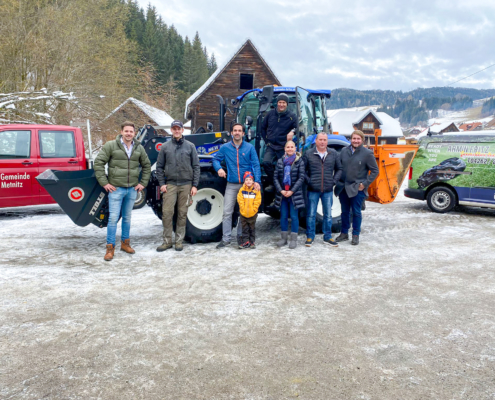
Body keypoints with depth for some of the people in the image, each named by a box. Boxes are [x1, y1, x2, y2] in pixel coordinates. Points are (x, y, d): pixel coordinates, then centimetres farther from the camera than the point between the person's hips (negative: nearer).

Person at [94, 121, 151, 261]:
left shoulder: (139, 148, 7)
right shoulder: (111, 146, -5)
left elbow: (147, 166, 18)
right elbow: (98, 163, -6)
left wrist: (143, 183, 10)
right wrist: (104, 182, -10)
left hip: (132, 189, 4)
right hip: (116, 188, -4)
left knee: (127, 218, 14)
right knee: (113, 218, -4)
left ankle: (125, 243, 27)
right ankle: (110, 248, 4)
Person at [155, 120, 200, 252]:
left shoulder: (190, 146, 7)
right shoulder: (165, 146, 8)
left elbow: (196, 166, 5)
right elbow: (159, 166, 10)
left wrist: (194, 185, -1)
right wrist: (161, 184, 0)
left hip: (186, 185, 0)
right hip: (170, 184, 0)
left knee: (182, 214, 4)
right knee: (167, 212, -6)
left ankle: (179, 241, 14)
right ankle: (167, 241, 5)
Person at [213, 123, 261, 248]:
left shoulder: (249, 147, 3)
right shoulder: (225, 148, 6)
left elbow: (256, 165, 0)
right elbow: (216, 159, 16)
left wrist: (257, 181, -12)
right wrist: (219, 168, -5)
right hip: (231, 185, 0)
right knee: (227, 212, -4)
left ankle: (241, 237, 20)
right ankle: (226, 239, 3)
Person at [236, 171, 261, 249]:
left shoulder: (256, 190, -6)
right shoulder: (242, 190, -4)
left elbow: (257, 201, -6)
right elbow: (240, 200, -3)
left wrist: (253, 210, -11)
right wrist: (243, 209, -9)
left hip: (253, 213, -1)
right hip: (243, 213, 1)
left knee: (252, 228, 11)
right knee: (245, 228, 7)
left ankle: (252, 242, 19)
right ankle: (245, 241, 14)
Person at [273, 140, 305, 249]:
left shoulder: (299, 161, -1)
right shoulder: (280, 161, 7)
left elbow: (301, 178, -5)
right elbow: (275, 178, 5)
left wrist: (292, 191, -12)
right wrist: (281, 190, -8)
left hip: (295, 194, -2)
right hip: (282, 193, 3)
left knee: (294, 216, 1)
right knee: (283, 216, 7)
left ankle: (294, 239, 10)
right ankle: (284, 238, 17)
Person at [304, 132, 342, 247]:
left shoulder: (333, 154, 5)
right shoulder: (308, 154, -1)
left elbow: (339, 169, 14)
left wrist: (334, 181, 1)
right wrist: (308, 181, -7)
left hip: (328, 190, 2)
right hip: (313, 190, -2)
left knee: (328, 215, 10)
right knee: (311, 214, 5)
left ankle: (327, 237, 22)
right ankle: (310, 237, 17)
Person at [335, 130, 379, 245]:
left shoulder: (367, 153, -6)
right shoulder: (344, 151, 6)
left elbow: (375, 171, -4)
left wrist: (365, 184, -10)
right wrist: (338, 181, 6)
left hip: (357, 188, -4)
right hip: (343, 187, 4)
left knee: (356, 212, 3)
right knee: (345, 212, 13)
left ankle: (356, 235, 16)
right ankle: (344, 233, 25)